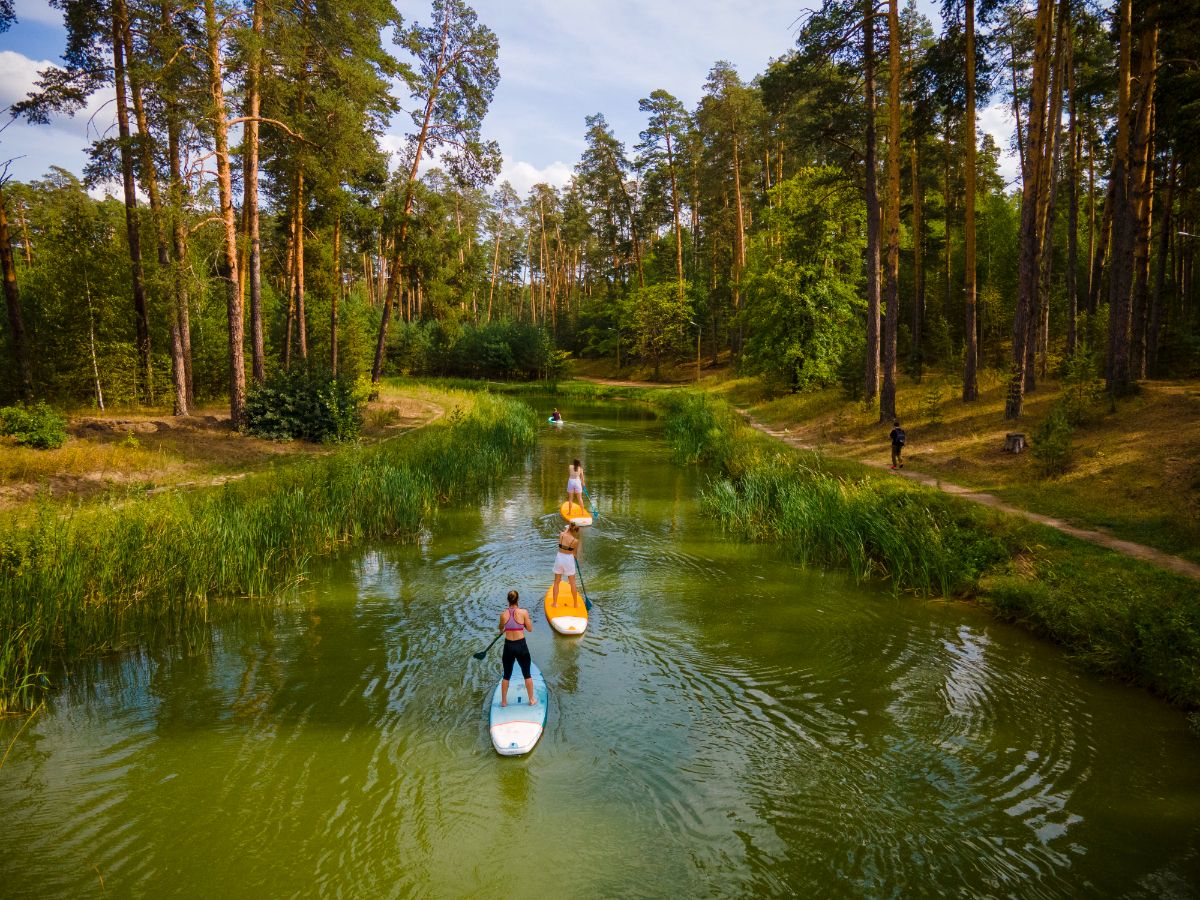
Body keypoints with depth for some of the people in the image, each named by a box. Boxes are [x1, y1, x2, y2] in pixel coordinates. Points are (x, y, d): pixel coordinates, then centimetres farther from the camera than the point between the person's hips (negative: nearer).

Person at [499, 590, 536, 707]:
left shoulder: (503, 615, -7)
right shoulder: (523, 612, -13)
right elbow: (530, 629, -4)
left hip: (508, 646, 2)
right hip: (521, 646, -1)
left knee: (506, 675, 17)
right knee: (527, 674, 15)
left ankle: (504, 701, 25)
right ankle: (532, 700, 25)